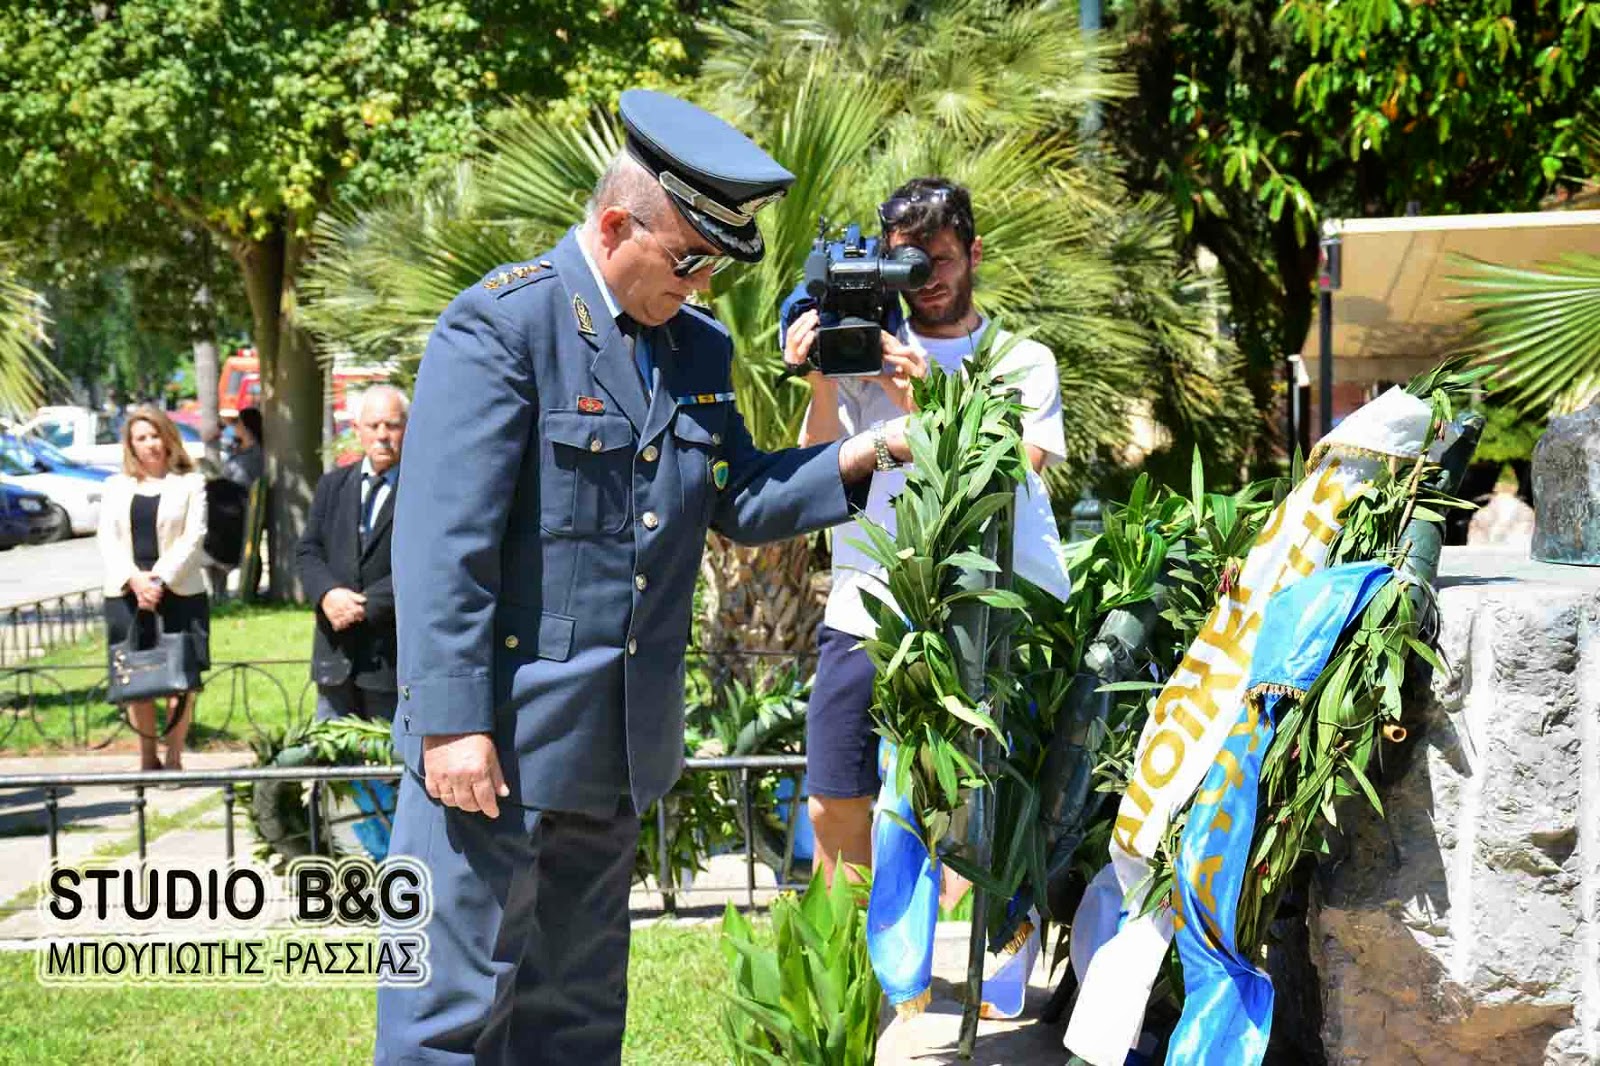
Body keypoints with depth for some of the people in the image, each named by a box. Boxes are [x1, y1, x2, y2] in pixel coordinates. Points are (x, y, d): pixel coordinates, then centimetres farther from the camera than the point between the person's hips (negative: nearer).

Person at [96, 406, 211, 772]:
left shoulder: (190, 483, 6)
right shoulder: (116, 486, 14)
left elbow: (192, 538, -3)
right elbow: (107, 539, 4)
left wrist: (159, 579, -15)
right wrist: (135, 579, -13)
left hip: (179, 593, -2)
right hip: (126, 594, 2)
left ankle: (174, 759, 6)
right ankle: (147, 760, 10)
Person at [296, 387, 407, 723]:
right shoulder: (332, 485, 14)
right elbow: (308, 551, 10)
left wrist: (365, 606, -17)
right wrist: (327, 593, -11)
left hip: (394, 654, -5)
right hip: (335, 653, 5)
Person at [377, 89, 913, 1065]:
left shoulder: (699, 345, 11)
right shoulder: (503, 323, -13)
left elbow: (735, 500, 14)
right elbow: (443, 539, -17)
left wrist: (848, 463, -3)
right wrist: (452, 722, -20)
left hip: (620, 747, 8)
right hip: (499, 734, -7)